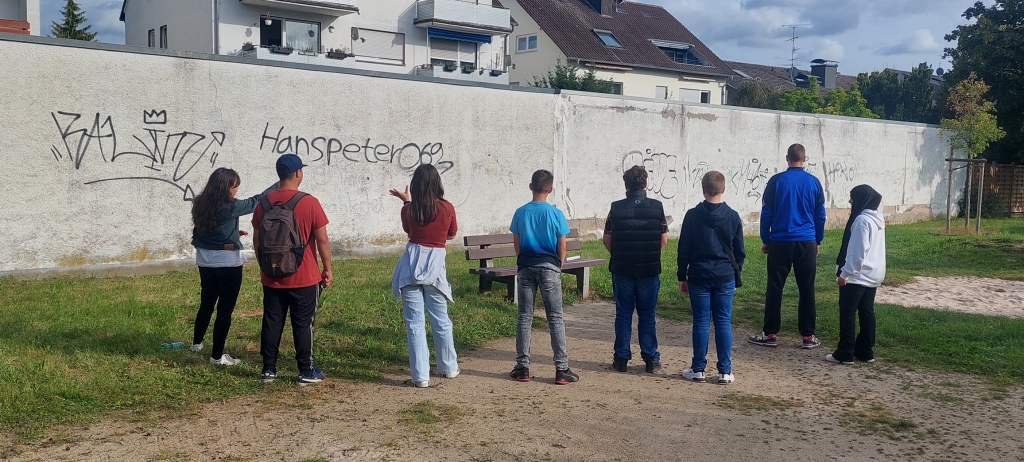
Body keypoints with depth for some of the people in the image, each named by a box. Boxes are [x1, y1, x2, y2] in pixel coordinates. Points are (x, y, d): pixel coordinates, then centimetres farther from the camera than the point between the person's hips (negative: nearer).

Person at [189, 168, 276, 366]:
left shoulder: (201, 205, 3)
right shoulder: (230, 207, -17)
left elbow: (205, 232, 12)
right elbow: (257, 201, -8)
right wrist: (281, 185, 2)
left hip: (206, 262, 7)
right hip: (227, 263, -7)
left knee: (206, 304, 25)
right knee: (225, 309, 3)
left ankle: (196, 342, 42)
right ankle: (217, 356, 8)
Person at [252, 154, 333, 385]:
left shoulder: (264, 203, 1)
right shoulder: (309, 203, -12)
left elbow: (256, 240, 8)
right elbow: (322, 240, -10)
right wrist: (327, 270, 1)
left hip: (272, 277, 4)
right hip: (304, 278, -4)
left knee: (272, 322, 12)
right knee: (304, 324, 4)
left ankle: (269, 369, 18)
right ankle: (306, 372, 9)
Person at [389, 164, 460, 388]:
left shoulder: (408, 210, -4)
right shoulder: (447, 208, -5)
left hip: (411, 266, 0)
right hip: (435, 265, 1)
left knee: (415, 322, 3)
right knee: (441, 320, 16)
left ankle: (420, 375, 2)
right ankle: (449, 367, 30)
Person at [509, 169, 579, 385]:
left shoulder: (520, 213, -1)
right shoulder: (556, 214, -6)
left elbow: (516, 244, 3)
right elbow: (562, 248, -2)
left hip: (525, 268, 2)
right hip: (549, 268, -2)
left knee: (525, 317, 7)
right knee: (555, 319, 2)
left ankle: (522, 368, 10)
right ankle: (562, 370, 2)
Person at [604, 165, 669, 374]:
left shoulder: (616, 208, -5)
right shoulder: (657, 207, -5)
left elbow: (607, 240, 0)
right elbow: (664, 239, 0)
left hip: (622, 270, 0)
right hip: (650, 270, 0)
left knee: (623, 314, 8)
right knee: (647, 315, 8)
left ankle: (621, 359, 12)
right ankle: (651, 360, 12)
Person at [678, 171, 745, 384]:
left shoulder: (692, 215, -4)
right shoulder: (733, 216, 0)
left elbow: (684, 250, -1)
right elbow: (740, 252, 6)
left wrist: (682, 277, 8)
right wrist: (736, 278, 16)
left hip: (699, 277, -1)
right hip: (725, 278, 1)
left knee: (701, 322, 4)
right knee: (724, 322, 5)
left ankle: (698, 369, 10)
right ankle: (725, 371, 7)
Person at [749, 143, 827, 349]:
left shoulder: (776, 181, -3)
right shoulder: (814, 182, 2)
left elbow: (766, 213, -1)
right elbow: (820, 215, 7)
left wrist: (765, 240, 8)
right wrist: (818, 241, 17)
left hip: (780, 242, -1)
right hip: (807, 243, 2)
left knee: (775, 288, 4)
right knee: (807, 289, 7)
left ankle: (770, 334, 6)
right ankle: (808, 336, 10)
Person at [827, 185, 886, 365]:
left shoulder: (862, 220, -18)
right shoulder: (877, 218, 12)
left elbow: (857, 252, -21)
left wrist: (845, 273, -17)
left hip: (858, 275, -9)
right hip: (873, 274, 10)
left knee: (847, 311, -3)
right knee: (866, 311, 12)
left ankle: (845, 354, -1)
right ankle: (865, 351, 17)